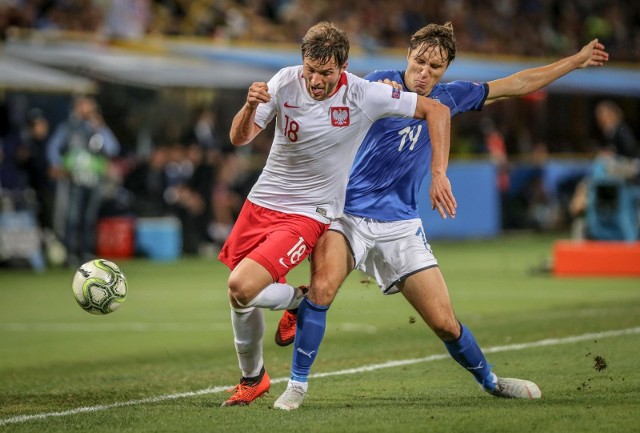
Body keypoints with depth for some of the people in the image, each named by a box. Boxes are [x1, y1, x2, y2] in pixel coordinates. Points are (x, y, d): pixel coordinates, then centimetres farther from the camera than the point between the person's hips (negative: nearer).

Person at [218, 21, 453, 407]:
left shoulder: (365, 96, -16)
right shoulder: (285, 81, -8)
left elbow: (437, 110, -9)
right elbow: (239, 138, -7)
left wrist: (439, 174, -13)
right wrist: (250, 107, -29)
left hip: (307, 214, -4)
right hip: (262, 202, 4)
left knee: (241, 288, -23)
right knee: (241, 299, 11)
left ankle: (300, 300, 7)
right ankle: (252, 379, 35)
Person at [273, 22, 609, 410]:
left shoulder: (449, 97, 9)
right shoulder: (381, 84, -4)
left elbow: (516, 85, 18)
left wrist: (577, 61, 21)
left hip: (401, 224, 3)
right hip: (348, 213, -3)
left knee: (445, 323, 2)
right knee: (323, 287, -30)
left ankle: (490, 381, 29)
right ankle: (297, 385, -16)